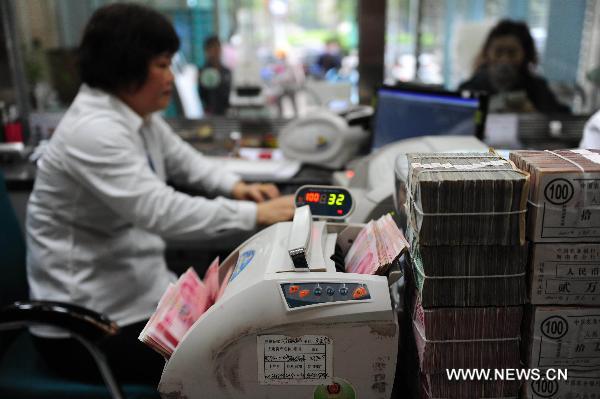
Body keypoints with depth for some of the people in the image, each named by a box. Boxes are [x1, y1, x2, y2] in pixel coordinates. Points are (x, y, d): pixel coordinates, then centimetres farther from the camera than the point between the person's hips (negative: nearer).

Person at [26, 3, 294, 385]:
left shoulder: (139, 113, 3)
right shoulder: (93, 131, -27)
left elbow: (181, 158, 15)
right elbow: (162, 212, -33)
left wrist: (236, 186, -3)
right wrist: (255, 214, -29)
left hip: (132, 285, 9)